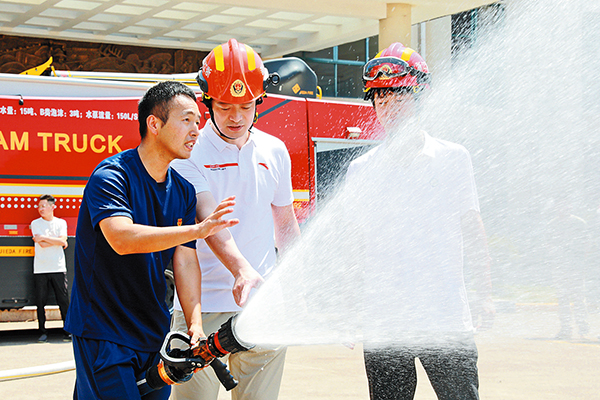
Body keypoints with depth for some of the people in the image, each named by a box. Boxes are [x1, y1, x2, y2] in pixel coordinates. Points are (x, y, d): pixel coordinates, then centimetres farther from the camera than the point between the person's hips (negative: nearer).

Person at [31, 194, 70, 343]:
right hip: (40, 269, 0)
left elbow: (62, 240, -8)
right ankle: (43, 332, 8)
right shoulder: (35, 223, 6)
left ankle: (68, 331, 5)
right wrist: (58, 241, -1)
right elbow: (42, 244, -6)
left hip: (58, 268, 0)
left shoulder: (61, 223, 9)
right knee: (40, 301, 0)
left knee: (64, 300, -2)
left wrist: (43, 238, -9)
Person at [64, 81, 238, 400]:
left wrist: (195, 324, -15)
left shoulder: (183, 191, 7)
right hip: (103, 334, -7)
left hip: (156, 334, 7)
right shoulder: (111, 176, -14)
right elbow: (122, 238, -31)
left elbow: (185, 260, -1)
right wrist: (197, 230, -38)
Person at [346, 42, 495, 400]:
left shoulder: (453, 158, 5)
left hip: (447, 316, -1)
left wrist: (486, 295, 0)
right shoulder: (362, 169, 7)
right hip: (383, 319, 1)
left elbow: (472, 229, 7)